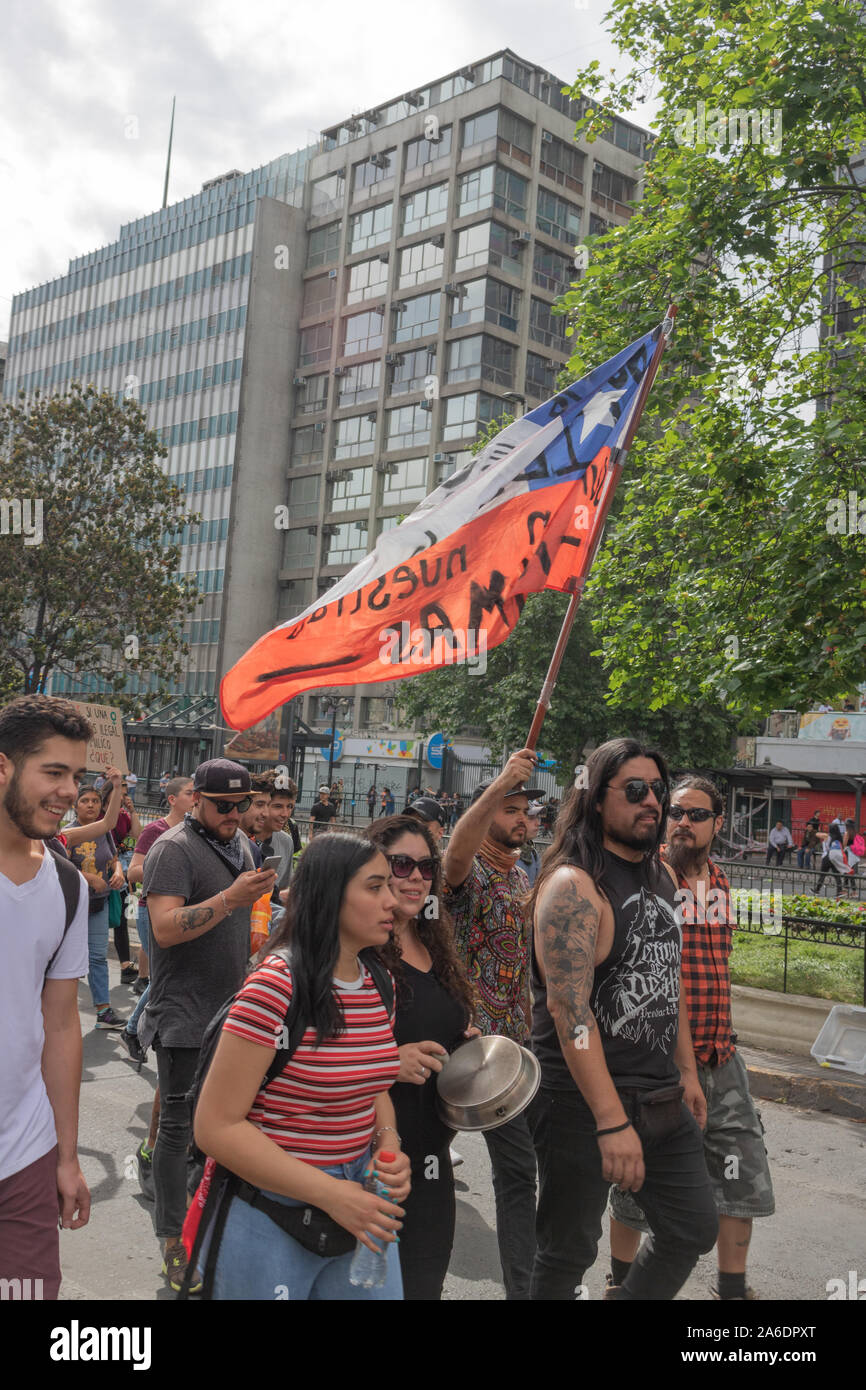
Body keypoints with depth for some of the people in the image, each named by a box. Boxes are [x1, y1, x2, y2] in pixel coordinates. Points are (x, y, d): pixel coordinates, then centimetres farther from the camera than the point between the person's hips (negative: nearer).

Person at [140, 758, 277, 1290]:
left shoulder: (240, 842, 11)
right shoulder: (175, 848, -15)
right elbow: (165, 928, -25)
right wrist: (232, 897, -31)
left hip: (230, 1008, 8)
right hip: (186, 1014, -7)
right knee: (179, 1125, -1)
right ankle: (173, 1241, 10)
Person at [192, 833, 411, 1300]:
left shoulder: (377, 985, 1)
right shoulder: (276, 989, -21)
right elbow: (216, 1125, -19)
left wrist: (388, 1142, -5)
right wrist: (328, 1192, -22)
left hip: (356, 1205, 6)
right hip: (271, 1217, -6)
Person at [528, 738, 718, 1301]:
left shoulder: (662, 875, 8)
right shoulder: (573, 885, -19)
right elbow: (569, 1007, -26)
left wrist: (687, 1070, 18)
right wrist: (612, 1122, -28)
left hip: (662, 1099, 8)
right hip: (583, 1101, -8)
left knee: (696, 1229, 16)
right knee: (569, 1253, 7)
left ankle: (632, 1297, 38)